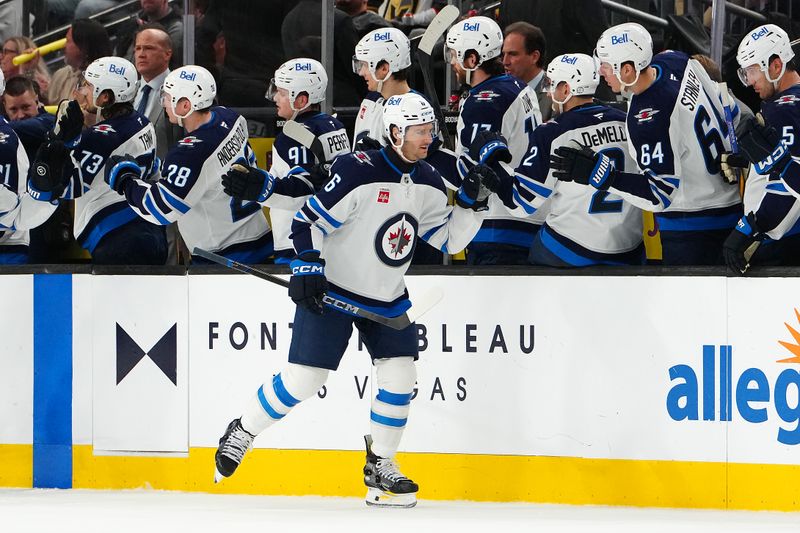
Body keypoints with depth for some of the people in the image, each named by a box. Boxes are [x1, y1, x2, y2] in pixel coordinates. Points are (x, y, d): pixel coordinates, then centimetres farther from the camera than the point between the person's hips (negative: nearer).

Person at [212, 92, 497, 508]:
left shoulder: (428, 184, 2)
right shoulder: (358, 172, -21)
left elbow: (449, 238, 7)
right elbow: (308, 220, -19)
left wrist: (470, 203, -7)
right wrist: (307, 267, -29)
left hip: (386, 297, 6)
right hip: (331, 290, -6)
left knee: (400, 377, -4)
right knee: (301, 380, -7)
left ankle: (380, 466, 11)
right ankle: (242, 432, 16)